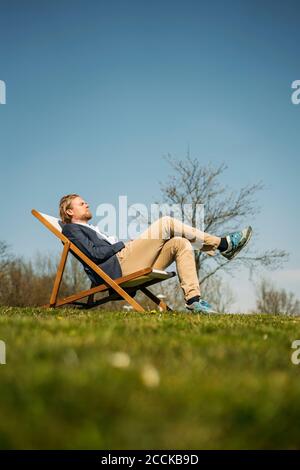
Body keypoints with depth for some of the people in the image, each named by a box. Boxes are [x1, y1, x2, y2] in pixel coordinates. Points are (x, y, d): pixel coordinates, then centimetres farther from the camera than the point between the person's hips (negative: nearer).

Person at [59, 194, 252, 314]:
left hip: (127, 266, 9)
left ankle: (193, 299, -15)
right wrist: (122, 244, -3)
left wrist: (122, 244, 8)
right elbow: (94, 253, -9)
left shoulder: (92, 230, 37)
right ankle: (222, 244, -8)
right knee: (166, 223, -13)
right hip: (117, 265, -9)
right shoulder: (72, 229, 8)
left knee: (181, 244, -5)